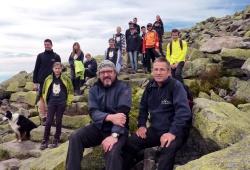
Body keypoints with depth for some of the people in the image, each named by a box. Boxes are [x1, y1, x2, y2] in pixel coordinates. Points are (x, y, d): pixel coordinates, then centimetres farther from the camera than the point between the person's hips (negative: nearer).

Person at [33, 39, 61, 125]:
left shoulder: (56, 56, 6)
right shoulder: (40, 56, 6)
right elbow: (36, 69, 5)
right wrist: (35, 82, -1)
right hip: (42, 81, 0)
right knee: (42, 99, -2)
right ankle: (43, 117, 5)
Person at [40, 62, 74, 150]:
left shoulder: (66, 79, -3)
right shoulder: (48, 79, 1)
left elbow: (71, 90, 4)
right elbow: (44, 90, 13)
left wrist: (68, 102, 2)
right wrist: (46, 101, 10)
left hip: (61, 103, -1)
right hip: (51, 103, 1)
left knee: (58, 121, 6)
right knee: (48, 121, -1)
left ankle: (56, 140, 17)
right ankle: (45, 141, 8)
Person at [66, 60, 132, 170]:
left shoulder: (123, 88, -6)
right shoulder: (94, 90, 6)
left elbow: (122, 112, -19)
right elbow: (93, 112, -7)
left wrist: (114, 135, -33)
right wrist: (110, 117, -29)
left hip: (118, 130, -4)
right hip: (99, 127, 4)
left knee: (113, 152, -32)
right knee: (75, 138, -17)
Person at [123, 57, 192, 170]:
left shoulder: (176, 86, -14)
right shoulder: (150, 86, 6)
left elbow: (183, 111, -24)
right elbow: (143, 107, 19)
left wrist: (173, 132, -31)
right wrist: (141, 125, 7)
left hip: (175, 131, -6)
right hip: (155, 129, 6)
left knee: (167, 150, -36)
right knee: (130, 143, -3)